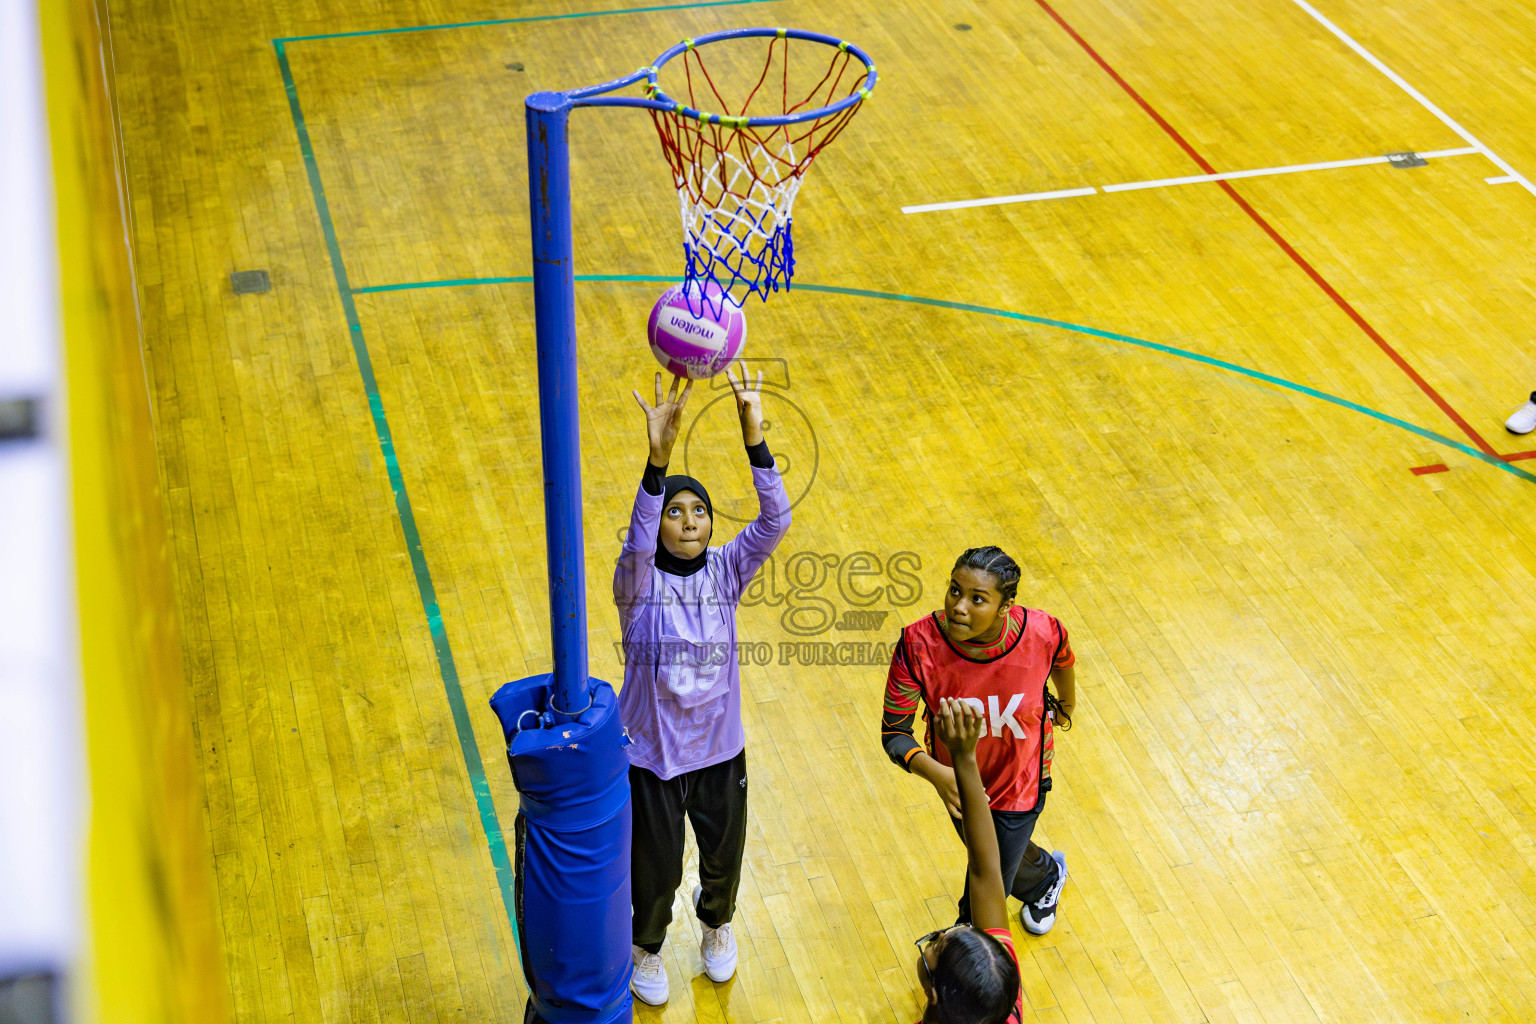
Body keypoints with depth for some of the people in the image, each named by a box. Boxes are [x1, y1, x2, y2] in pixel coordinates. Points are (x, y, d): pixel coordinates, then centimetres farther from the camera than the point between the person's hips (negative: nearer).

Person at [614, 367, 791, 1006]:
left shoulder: (725, 571, -10)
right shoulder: (638, 582, -18)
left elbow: (774, 520, -26)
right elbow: (637, 543, -42)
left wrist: (753, 436, -40)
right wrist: (658, 460, -57)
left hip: (719, 747, 3)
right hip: (650, 752, -3)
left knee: (724, 856, 23)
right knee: (655, 868, 15)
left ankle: (716, 925, 57)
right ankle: (646, 946, 48)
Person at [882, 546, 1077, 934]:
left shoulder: (1042, 633, -31)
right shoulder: (919, 644, -34)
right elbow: (894, 732, -26)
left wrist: (1066, 705, 18)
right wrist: (936, 773, -47)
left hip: (1021, 782, -2)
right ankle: (1047, 875, 70)